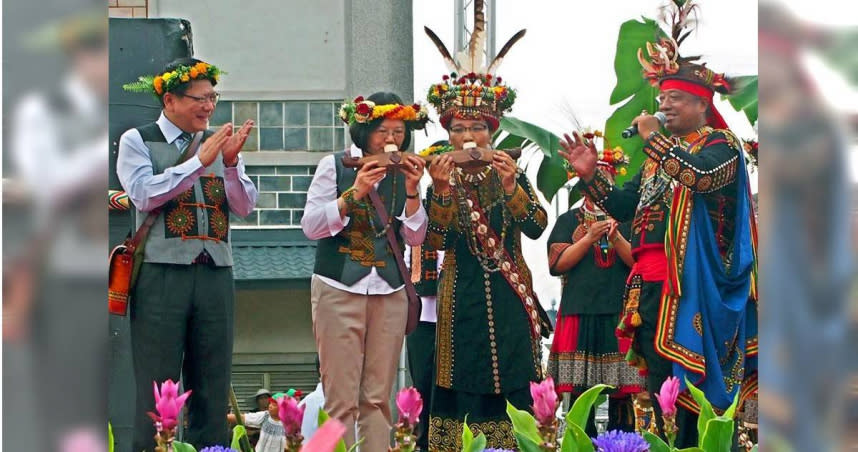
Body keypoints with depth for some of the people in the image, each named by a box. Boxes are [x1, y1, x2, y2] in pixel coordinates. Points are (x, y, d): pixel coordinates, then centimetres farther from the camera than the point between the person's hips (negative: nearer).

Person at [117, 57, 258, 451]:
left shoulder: (220, 143, 14)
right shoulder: (138, 141, 4)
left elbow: (245, 206, 5)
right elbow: (144, 194, -12)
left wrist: (230, 163, -12)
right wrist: (200, 161, -15)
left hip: (215, 274, 4)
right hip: (161, 274, -4)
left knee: (212, 387, 5)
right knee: (157, 389, -3)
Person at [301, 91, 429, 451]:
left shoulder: (403, 174, 10)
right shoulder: (335, 166, 1)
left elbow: (415, 237, 6)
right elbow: (311, 226, -5)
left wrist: (411, 190, -8)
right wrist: (354, 193, -16)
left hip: (389, 293, 3)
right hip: (339, 289, -3)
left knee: (378, 398, 2)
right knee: (341, 399, -7)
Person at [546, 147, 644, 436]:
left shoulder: (626, 219, 14)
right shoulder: (569, 220, 14)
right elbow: (556, 263, 1)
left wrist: (616, 239, -13)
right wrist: (590, 238, -9)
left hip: (619, 312, 0)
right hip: (579, 312, 0)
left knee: (621, 392, -5)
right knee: (580, 391, -4)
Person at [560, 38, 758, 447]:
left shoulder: (720, 144, 0)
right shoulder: (660, 154, 23)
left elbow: (698, 174, -23)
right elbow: (622, 206, 22)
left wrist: (652, 136, -12)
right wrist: (590, 175, 5)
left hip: (690, 279, -8)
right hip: (650, 279, 8)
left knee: (685, 376, -12)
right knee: (658, 377, 6)